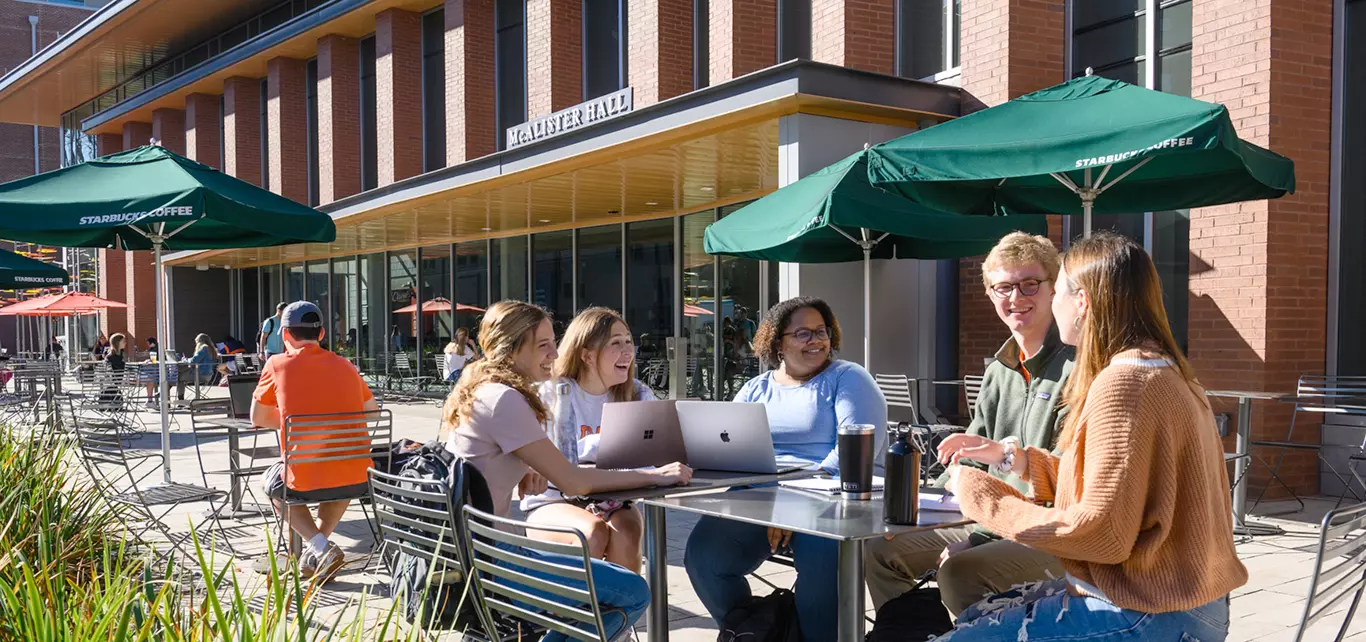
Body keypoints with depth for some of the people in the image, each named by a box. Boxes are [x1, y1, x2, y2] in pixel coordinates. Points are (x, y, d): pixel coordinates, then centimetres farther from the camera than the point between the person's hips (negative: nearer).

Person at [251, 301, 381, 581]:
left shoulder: (278, 365, -1)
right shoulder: (345, 365, 6)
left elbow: (258, 418, 12)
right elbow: (373, 411, 19)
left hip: (306, 482, -3)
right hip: (358, 481, 3)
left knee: (271, 482, 32)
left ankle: (321, 547, 10)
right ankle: (316, 551, 25)